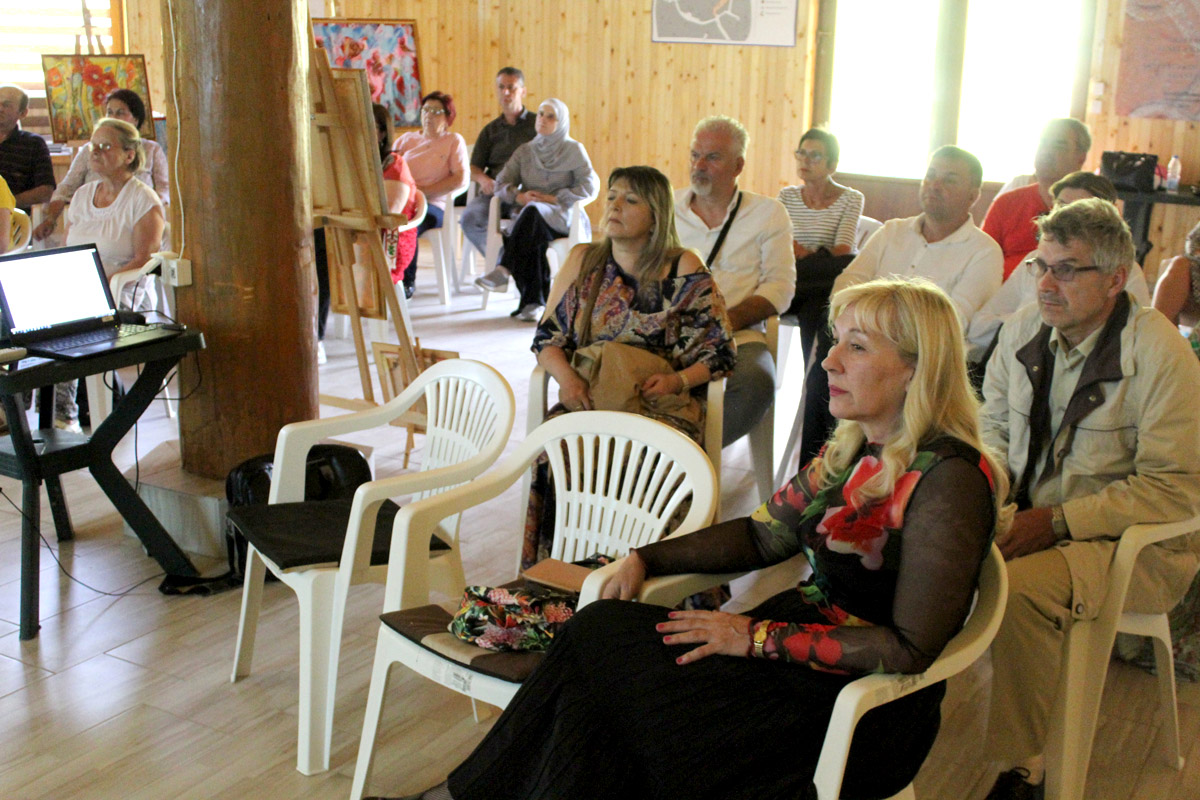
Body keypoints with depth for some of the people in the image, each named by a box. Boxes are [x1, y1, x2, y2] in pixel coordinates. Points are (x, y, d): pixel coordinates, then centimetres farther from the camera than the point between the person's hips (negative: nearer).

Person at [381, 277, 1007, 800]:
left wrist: (758, 636, -21)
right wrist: (646, 558, 1)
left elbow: (908, 648, -23)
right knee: (603, 632, -13)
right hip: (808, 630, 7)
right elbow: (766, 534, 12)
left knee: (608, 657, -17)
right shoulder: (854, 448, 8)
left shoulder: (947, 478, -19)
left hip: (866, 710, -7)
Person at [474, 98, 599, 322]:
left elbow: (590, 188, -2)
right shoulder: (525, 151, 19)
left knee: (534, 212, -37)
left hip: (561, 216, -3)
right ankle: (534, 302, -39)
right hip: (530, 218, 3)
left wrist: (553, 198, -10)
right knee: (533, 238, -35)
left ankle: (504, 270, -43)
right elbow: (501, 184, 12)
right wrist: (519, 196, -10)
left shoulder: (574, 150, 8)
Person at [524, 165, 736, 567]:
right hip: (588, 399, 2)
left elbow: (721, 353, 3)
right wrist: (566, 376, -9)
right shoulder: (583, 260, 13)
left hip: (659, 404, -2)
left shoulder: (685, 271, 4)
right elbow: (546, 337, 12)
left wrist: (676, 380, -16)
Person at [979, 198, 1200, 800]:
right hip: (1032, 516, 6)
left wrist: (1058, 522, -21)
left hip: (1137, 546, -6)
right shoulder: (1024, 329, 4)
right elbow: (993, 422, 18)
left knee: (1019, 588, -34)